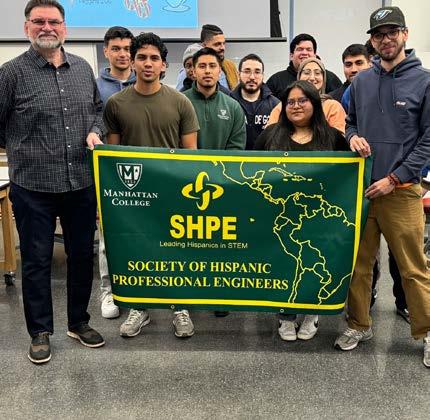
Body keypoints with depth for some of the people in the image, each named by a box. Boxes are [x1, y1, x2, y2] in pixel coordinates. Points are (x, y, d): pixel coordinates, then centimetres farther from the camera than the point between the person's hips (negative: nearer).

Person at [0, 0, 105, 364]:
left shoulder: (83, 68, 8)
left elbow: (98, 108, 20)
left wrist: (95, 132, 2)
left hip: (82, 183, 4)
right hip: (33, 187, -4)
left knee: (82, 255, 13)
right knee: (36, 261, 7)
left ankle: (79, 322, 32)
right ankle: (40, 332, 24)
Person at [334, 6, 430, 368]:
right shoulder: (361, 81, 10)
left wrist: (394, 179, -10)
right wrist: (352, 137, -3)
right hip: (360, 186, 4)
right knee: (358, 262, 10)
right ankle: (359, 325, 25)